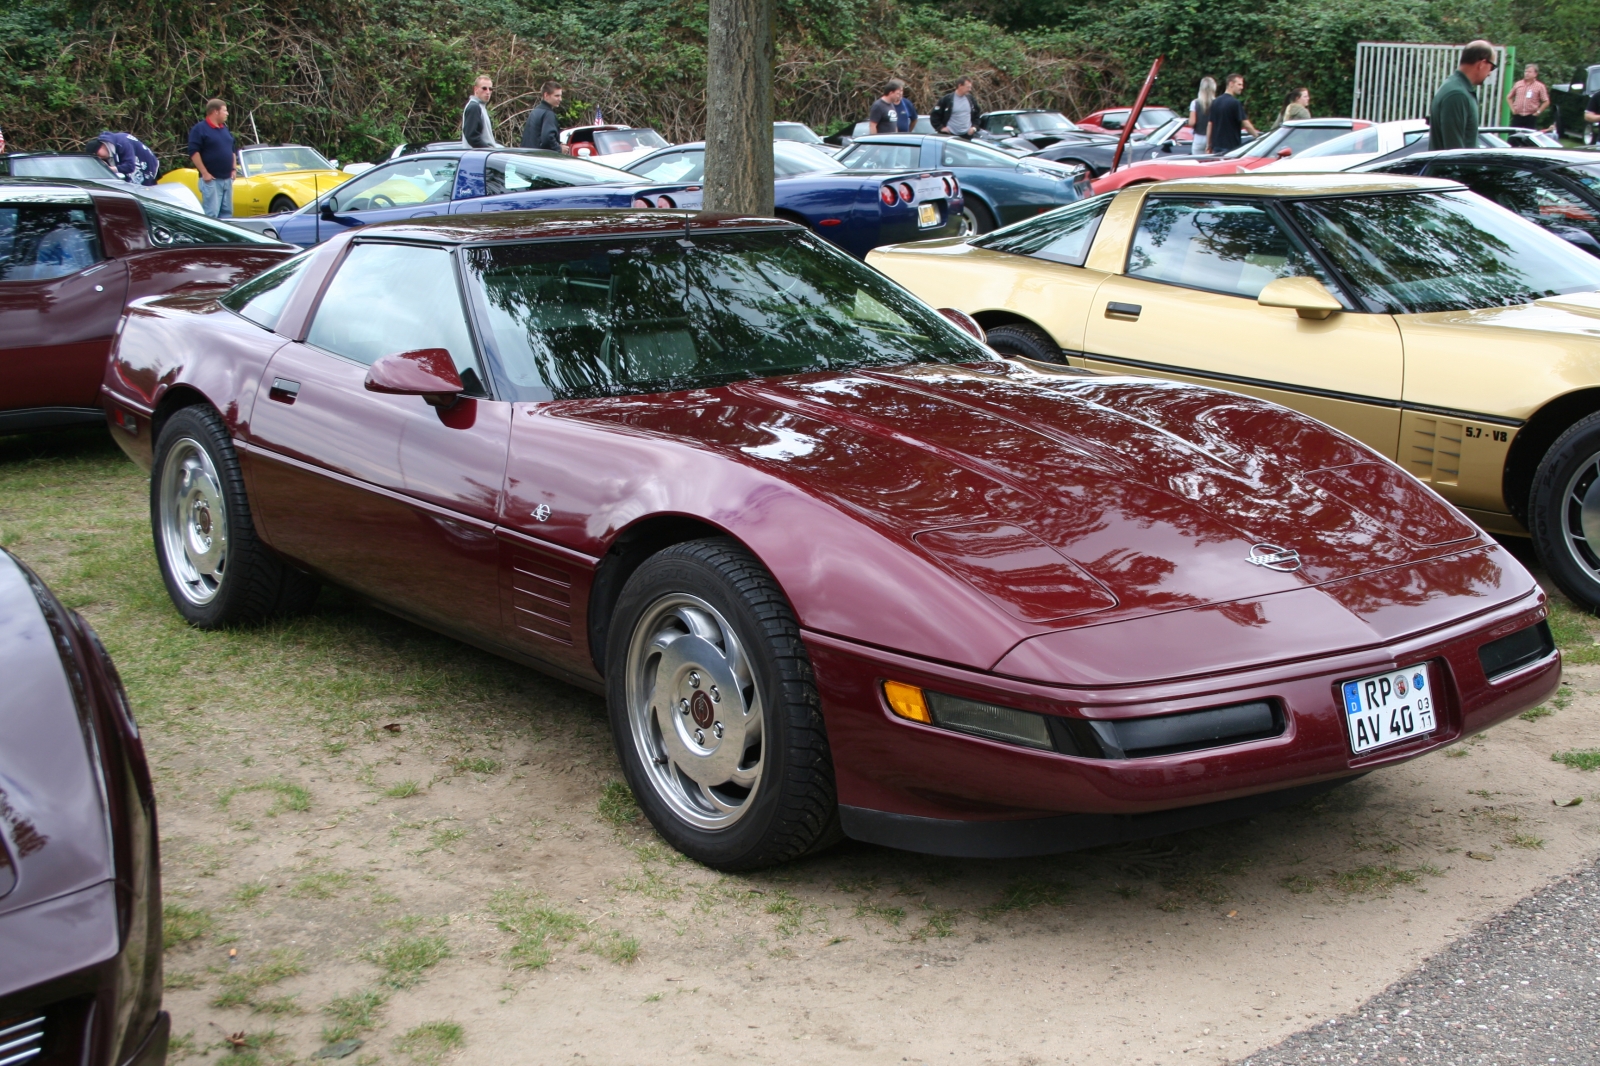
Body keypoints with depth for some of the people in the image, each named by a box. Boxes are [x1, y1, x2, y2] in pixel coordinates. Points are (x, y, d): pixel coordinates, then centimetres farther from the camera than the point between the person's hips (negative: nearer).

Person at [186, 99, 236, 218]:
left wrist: (233, 169, 14)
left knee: (227, 212, 9)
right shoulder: (199, 129, -7)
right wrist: (204, 173, -17)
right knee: (211, 213, -11)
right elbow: (193, 152, -14)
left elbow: (232, 150, 25)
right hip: (211, 179, -8)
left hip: (227, 179, 8)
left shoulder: (225, 128, 17)